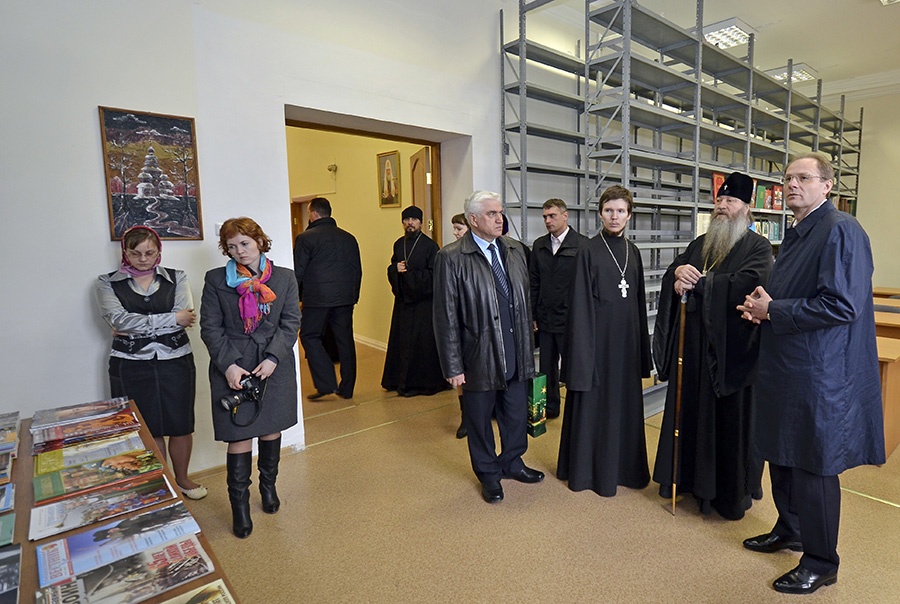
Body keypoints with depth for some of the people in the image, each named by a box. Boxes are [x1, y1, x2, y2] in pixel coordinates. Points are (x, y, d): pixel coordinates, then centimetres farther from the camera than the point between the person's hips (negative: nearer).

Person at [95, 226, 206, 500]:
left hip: (176, 361, 1)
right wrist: (172, 318, -15)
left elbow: (185, 318, -10)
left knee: (181, 425, 9)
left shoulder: (177, 278, 4)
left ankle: (182, 479, 31)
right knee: (148, 428, 9)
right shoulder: (108, 283, 3)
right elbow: (118, 319, -14)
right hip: (131, 367, 0)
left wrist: (138, 326, -12)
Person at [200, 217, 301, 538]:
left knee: (271, 429, 15)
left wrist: (273, 358, -13)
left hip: (274, 367, 2)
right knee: (239, 436, 2)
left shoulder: (284, 278, 2)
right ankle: (240, 505, 19)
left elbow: (291, 323, -1)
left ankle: (268, 487, 38)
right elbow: (210, 327, -2)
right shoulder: (216, 280, 0)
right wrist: (228, 364, -12)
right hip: (233, 367, -1)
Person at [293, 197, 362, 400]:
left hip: (317, 299, -5)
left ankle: (326, 383, 0)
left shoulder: (305, 238, -5)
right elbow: (358, 271, 13)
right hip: (345, 298, 5)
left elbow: (297, 271, -5)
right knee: (344, 340, 9)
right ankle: (347, 388, 16)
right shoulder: (349, 238, 11)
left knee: (309, 336, 8)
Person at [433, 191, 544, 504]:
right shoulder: (451, 258, -13)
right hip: (479, 357, -5)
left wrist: (528, 345, 10)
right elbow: (446, 317, -12)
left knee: (516, 414, 19)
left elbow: (525, 300, 10)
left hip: (515, 355, 5)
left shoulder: (515, 250, 5)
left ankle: (511, 463, 45)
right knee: (479, 419, 13)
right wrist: (453, 366, -12)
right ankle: (488, 474, 37)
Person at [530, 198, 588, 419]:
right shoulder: (539, 245, 7)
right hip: (545, 319, 5)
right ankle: (550, 407, 31)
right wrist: (532, 315, 6)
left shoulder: (582, 244, -8)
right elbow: (534, 283, 9)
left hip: (570, 319, -5)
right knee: (547, 366, 15)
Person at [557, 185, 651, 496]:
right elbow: (580, 303, -10)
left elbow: (639, 299, 12)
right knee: (594, 400, 5)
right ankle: (588, 467, 21)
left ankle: (625, 464, 30)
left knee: (625, 400, 14)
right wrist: (583, 345, -14)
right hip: (598, 336, -5)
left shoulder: (632, 251, 9)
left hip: (627, 337, 5)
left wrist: (642, 340, 10)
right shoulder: (588, 251, -7)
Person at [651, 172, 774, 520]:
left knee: (729, 419, 4)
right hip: (694, 346, 6)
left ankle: (732, 492, 21)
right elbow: (670, 276, 7)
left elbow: (747, 282, -22)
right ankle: (687, 476, 28)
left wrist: (696, 282, -18)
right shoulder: (700, 244, 14)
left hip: (731, 349, -5)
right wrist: (679, 271, -16)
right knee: (690, 411, 12)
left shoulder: (758, 247, -4)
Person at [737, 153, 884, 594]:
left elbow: (841, 305, -24)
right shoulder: (795, 235, 14)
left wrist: (772, 310, -16)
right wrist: (763, 309, 4)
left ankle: (821, 563, 24)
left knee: (813, 467, 4)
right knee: (781, 455, 20)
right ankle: (789, 530, 41)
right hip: (784, 370, 9)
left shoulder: (841, 231, -15)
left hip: (820, 376, -9)